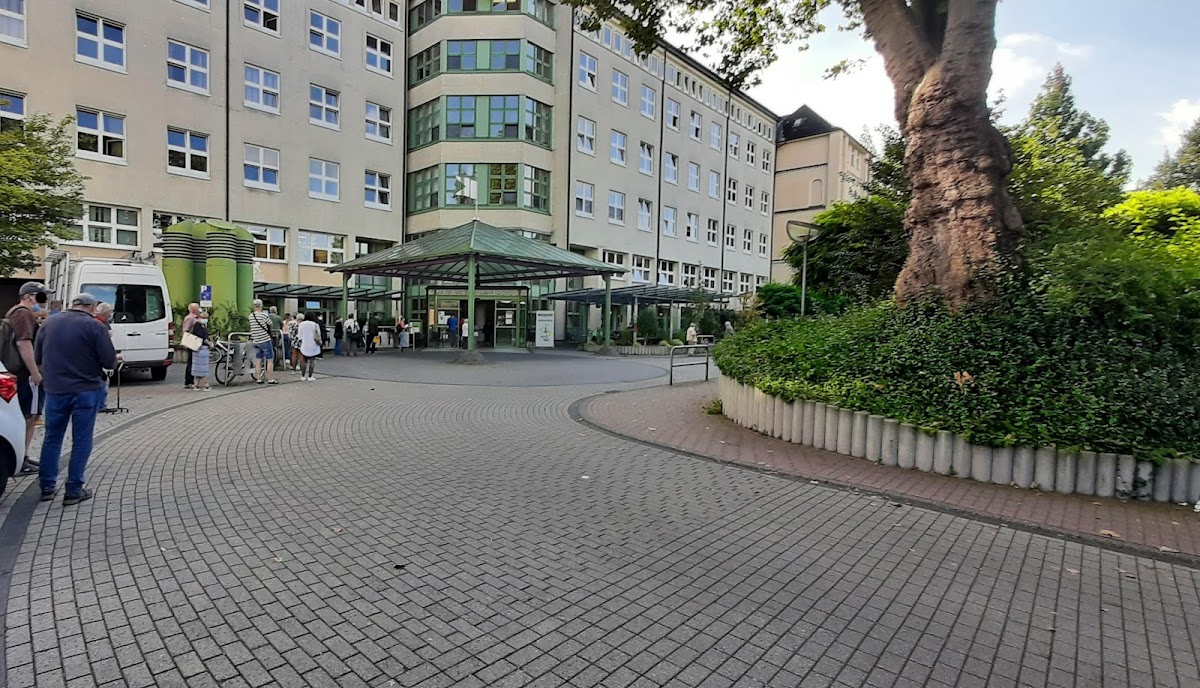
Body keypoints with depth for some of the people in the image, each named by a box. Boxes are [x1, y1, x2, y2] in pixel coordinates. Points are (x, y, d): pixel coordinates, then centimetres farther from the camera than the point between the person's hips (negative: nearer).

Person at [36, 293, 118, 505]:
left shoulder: (49, 323, 4)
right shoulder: (94, 326, -12)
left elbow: (37, 357, 13)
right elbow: (110, 362, -14)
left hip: (55, 390, 5)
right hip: (85, 390, -4)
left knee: (52, 439, 18)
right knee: (81, 441, 4)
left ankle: (47, 487, 24)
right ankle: (74, 491, 8)